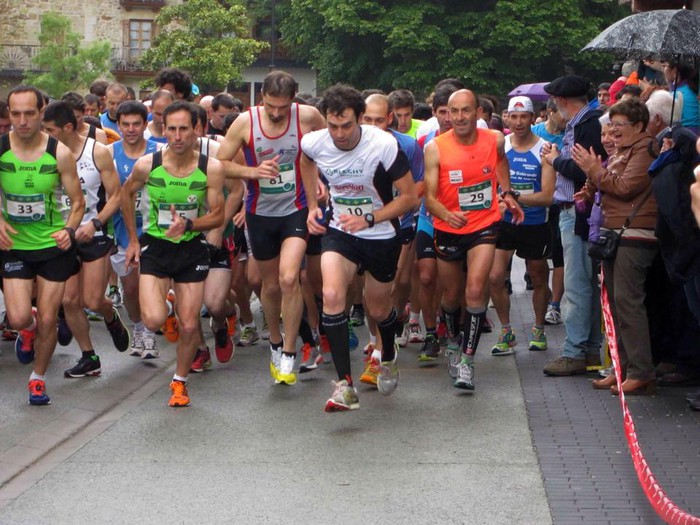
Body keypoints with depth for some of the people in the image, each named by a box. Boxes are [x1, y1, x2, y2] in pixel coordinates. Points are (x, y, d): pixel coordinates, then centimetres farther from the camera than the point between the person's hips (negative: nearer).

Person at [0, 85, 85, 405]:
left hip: (54, 246, 0)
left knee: (48, 320, 3)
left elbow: (77, 202, -4)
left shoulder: (59, 154, -12)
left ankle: (38, 379, 28)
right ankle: (28, 330, 28)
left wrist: (69, 230, -22)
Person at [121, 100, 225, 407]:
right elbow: (127, 194, 8)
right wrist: (133, 239, 10)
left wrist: (188, 225, -26)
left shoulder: (211, 168, -14)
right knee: (153, 321, -18)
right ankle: (161, 305, 21)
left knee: (189, 325, 2)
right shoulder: (147, 165, -13)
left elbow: (218, 216, -7)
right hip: (154, 245, 0)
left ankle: (180, 381, 27)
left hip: (192, 247, 1)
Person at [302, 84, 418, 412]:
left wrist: (368, 219, -26)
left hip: (381, 236, -1)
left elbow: (410, 197, -16)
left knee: (378, 311, 15)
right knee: (331, 295, -25)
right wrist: (313, 206, 8)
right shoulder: (314, 143, -13)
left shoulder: (383, 145, -24)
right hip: (339, 232, 1)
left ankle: (388, 357, 52)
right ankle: (345, 385, -23)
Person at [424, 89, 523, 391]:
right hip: (448, 230, 0)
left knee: (475, 291, -19)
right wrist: (447, 215, -38)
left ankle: (467, 361, -13)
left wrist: (507, 192, 12)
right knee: (451, 296, 15)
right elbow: (429, 196, -18)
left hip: (484, 226, 0)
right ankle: (454, 341, 46)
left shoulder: (495, 140, -7)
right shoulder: (435, 148, -15)